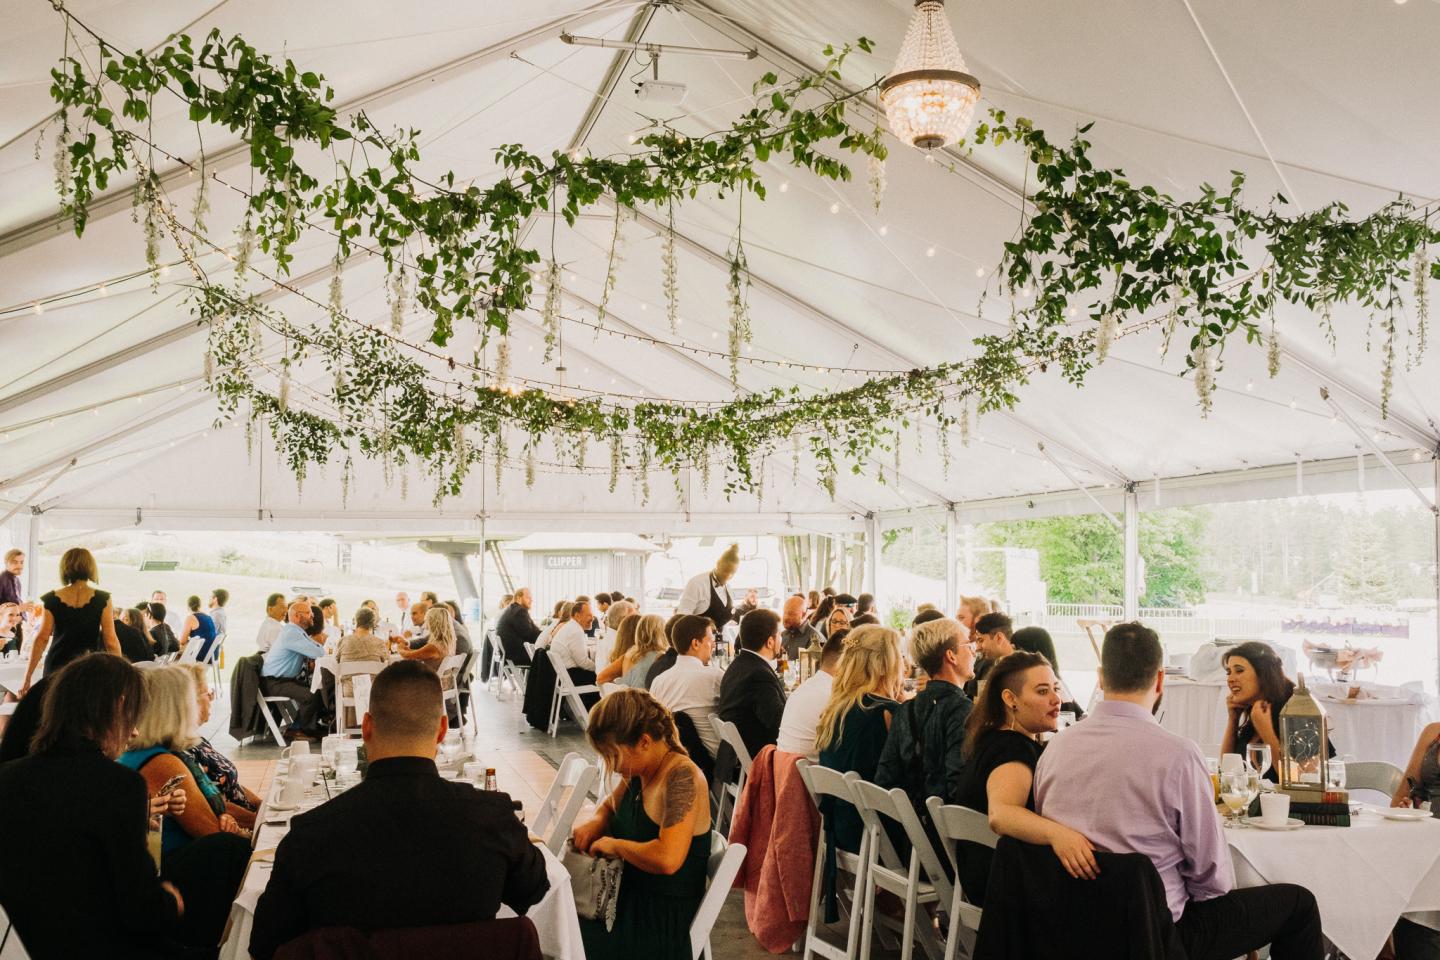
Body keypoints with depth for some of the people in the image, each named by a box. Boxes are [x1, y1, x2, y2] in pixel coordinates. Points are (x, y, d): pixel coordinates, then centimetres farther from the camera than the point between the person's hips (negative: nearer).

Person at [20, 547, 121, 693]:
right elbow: (111, 641, -4)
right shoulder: (102, 599, -2)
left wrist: (27, 677, 3)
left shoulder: (52, 599, 2)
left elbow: (42, 638, -1)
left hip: (56, 666, 2)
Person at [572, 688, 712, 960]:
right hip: (628, 894, 8)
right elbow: (610, 806, 24)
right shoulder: (638, 770, 3)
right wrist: (595, 823, 1)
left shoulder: (681, 776, -23)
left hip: (662, 920, -8)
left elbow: (667, 859, -35)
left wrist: (615, 845, -20)